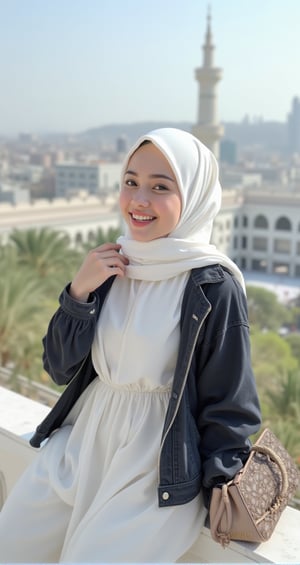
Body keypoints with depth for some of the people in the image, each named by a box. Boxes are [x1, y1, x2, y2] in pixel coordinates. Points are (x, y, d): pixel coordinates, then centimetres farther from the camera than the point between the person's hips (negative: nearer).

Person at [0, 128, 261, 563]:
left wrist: (220, 505, -7)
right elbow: (60, 369, 2)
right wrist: (79, 292, -12)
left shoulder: (214, 285, -16)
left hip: (160, 462, -5)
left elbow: (228, 407, -8)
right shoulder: (111, 265, 0)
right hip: (86, 436, 6)